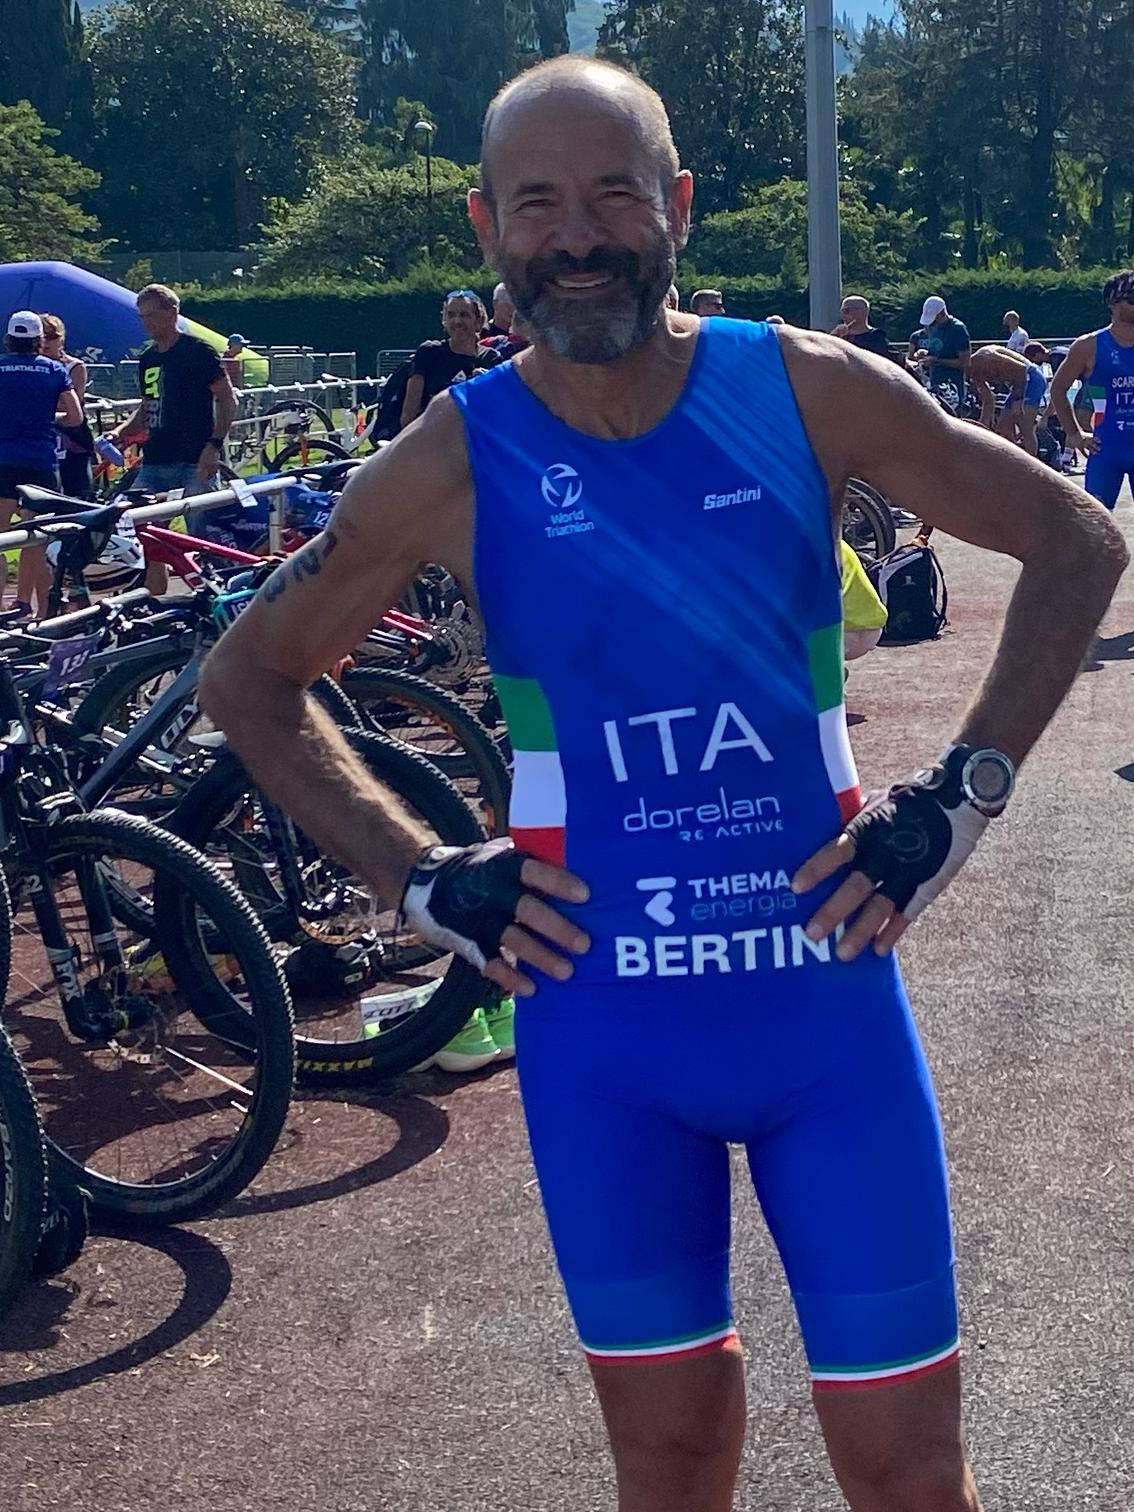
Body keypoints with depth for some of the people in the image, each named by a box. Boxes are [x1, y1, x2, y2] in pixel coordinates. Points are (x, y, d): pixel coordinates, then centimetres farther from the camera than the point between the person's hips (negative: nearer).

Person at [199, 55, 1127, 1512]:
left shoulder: (804, 389, -6)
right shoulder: (454, 460, -6)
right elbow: (246, 675, 5)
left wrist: (962, 794, -4)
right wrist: (414, 876, -4)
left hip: (829, 1000, 0)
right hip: (600, 1032, 0)